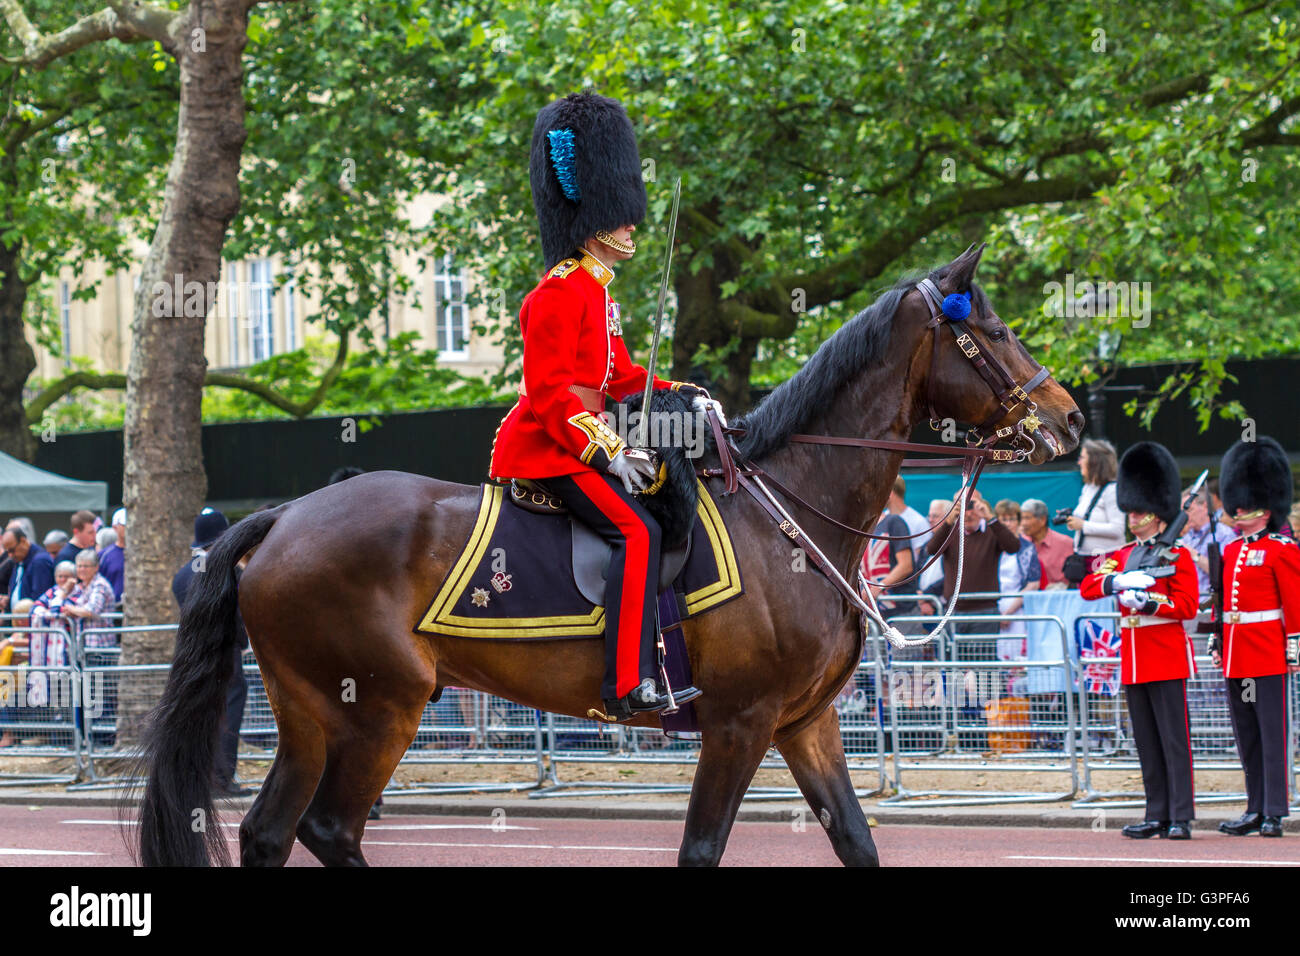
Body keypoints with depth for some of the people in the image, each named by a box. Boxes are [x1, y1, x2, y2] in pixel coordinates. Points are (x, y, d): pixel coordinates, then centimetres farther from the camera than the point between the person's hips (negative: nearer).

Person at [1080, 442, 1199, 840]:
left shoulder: (1178, 555, -2)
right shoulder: (1123, 556, 16)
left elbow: (1187, 607, -9)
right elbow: (1087, 588, 5)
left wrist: (1147, 601, -22)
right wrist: (1117, 582, -14)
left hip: (1166, 658, -6)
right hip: (1133, 660, 6)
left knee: (1173, 739, -6)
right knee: (1146, 743, 8)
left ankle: (1181, 817, -6)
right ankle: (1158, 816, 12)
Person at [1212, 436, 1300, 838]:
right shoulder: (1230, 551, 15)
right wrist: (1217, 645, 15)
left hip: (1267, 655, -7)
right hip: (1235, 659, 7)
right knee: (1246, 736, 9)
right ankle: (1256, 809, 14)